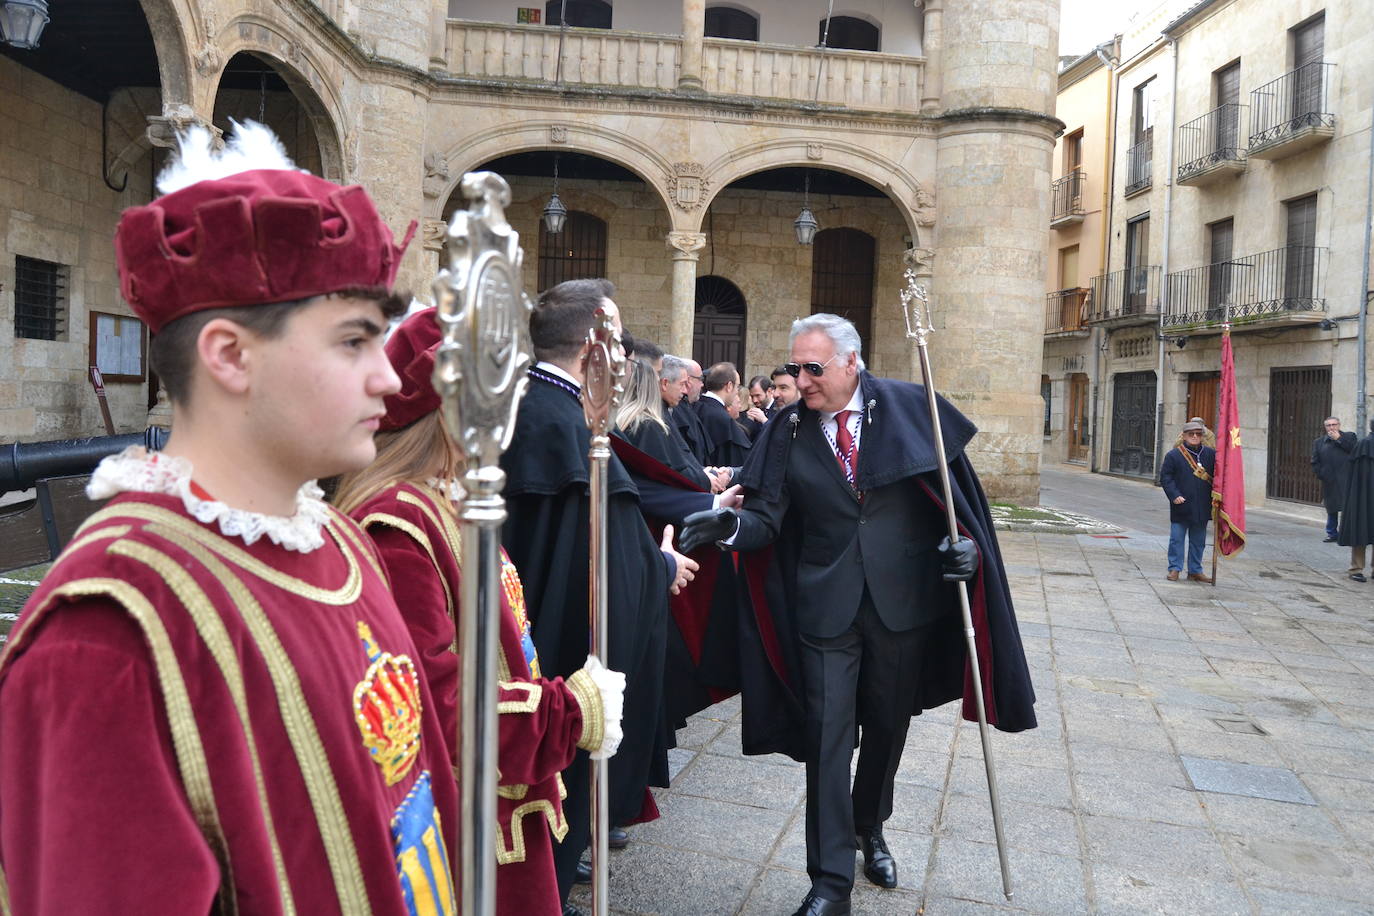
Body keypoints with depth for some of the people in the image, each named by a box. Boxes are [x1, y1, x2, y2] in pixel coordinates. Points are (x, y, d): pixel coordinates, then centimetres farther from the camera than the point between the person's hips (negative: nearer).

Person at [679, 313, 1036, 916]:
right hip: (826, 606, 0)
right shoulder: (787, 430, -2)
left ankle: (869, 829, 44)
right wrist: (731, 526, -27)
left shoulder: (909, 408, -5)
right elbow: (769, 518, -7)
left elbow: (957, 485, 2)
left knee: (887, 726, 17)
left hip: (904, 598, 1)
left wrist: (963, 539, -13)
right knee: (826, 736, -1)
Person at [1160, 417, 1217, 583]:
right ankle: (1174, 569, 11)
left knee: (1198, 541, 12)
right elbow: (1165, 477, -4)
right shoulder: (1174, 455, -4)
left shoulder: (1211, 454, 6)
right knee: (1177, 539, 2)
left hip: (1202, 508, 3)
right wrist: (1174, 495, -15)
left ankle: (1195, 571, 22)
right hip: (1181, 507, -3)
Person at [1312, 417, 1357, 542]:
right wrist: (1321, 475, -2)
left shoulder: (1349, 436, 7)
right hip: (1329, 482, 3)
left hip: (1346, 480, -3)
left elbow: (1355, 450, -10)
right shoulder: (1319, 442, 13)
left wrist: (1339, 439, -7)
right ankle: (1332, 534, 18)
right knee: (1331, 508, 10)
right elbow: (1315, 462, 11)